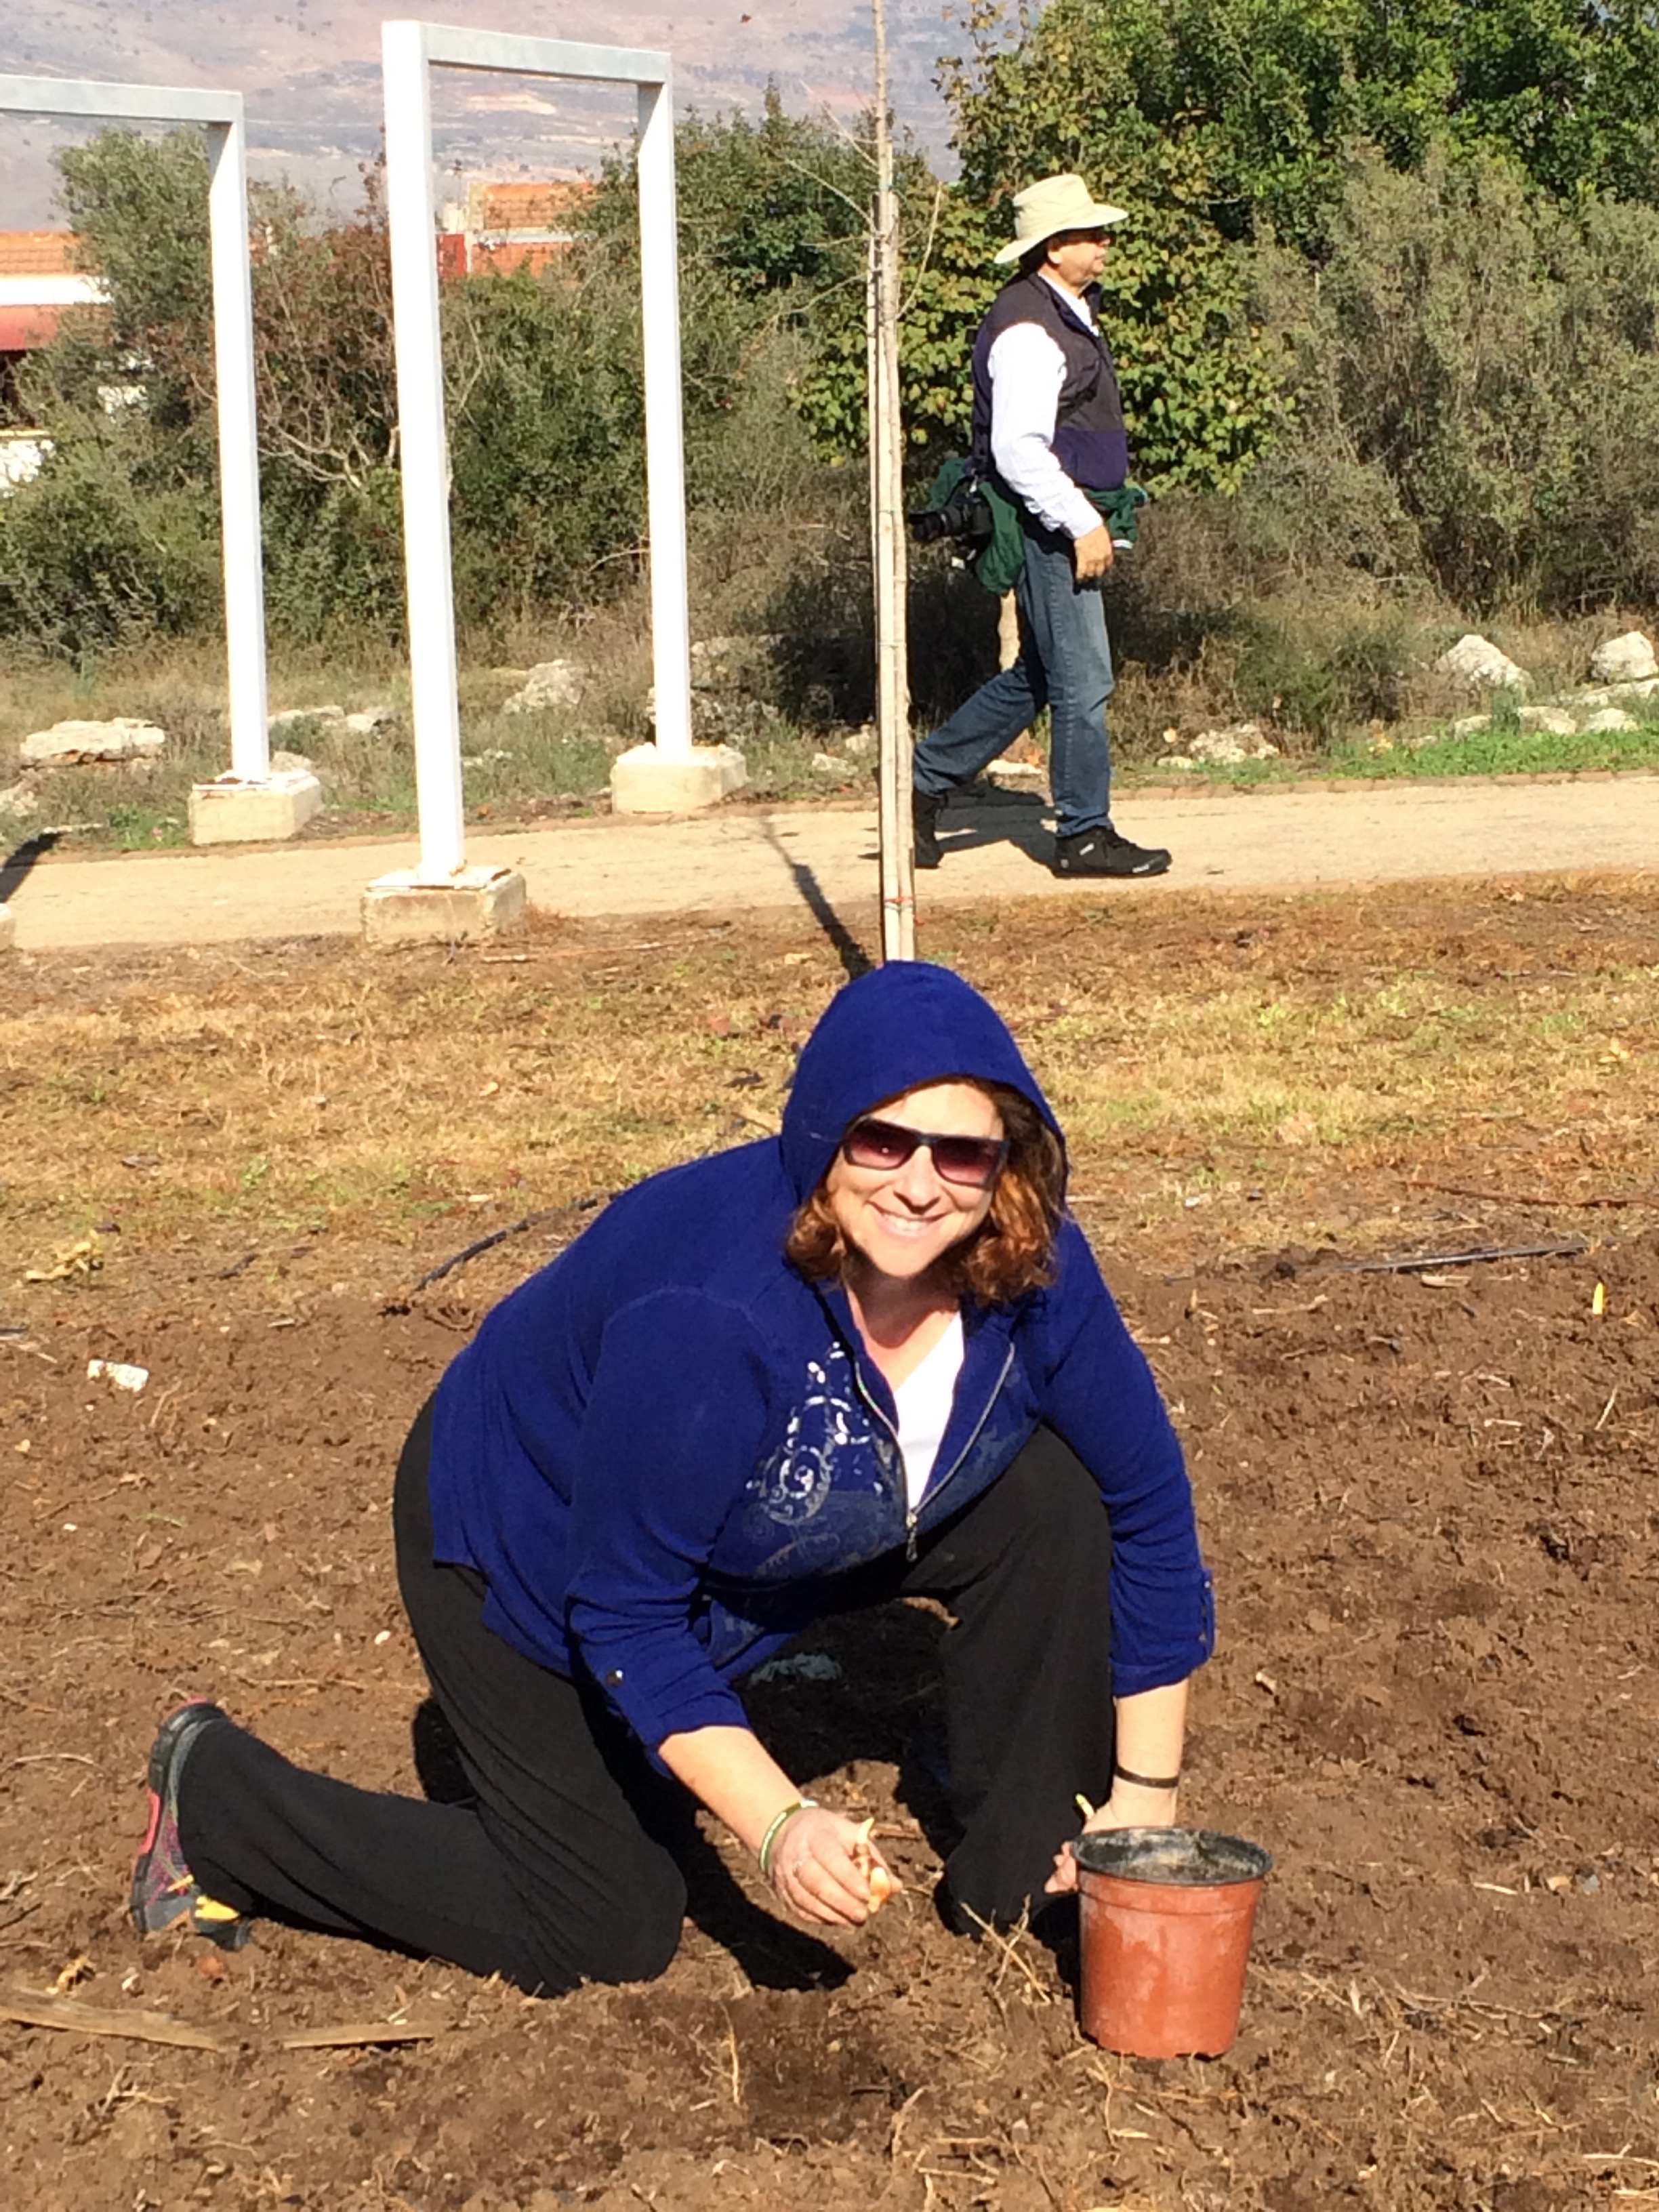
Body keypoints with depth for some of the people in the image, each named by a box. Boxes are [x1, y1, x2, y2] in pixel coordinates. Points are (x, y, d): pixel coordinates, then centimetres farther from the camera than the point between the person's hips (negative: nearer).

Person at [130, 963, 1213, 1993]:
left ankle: (1019, 1890, 1)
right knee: (609, 1943, -1)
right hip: (526, 1553, -5)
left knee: (1050, 1502, -16)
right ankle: (217, 1790, 15)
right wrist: (781, 1825, -36)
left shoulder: (1033, 1272, -22)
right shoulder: (703, 1318, -40)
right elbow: (627, 1617, -30)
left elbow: (1149, 1507, -10)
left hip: (755, 1544, 6)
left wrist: (1145, 1793, -9)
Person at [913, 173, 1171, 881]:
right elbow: (1018, 450, -24)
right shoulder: (1027, 330, -17)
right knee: (1081, 682, -5)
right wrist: (1083, 524, -23)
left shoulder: (1069, 313, 16)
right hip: (1047, 528, -10)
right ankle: (1084, 835, 3)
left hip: (1067, 523, 11)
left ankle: (925, 781, 24)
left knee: (1034, 679, 16)